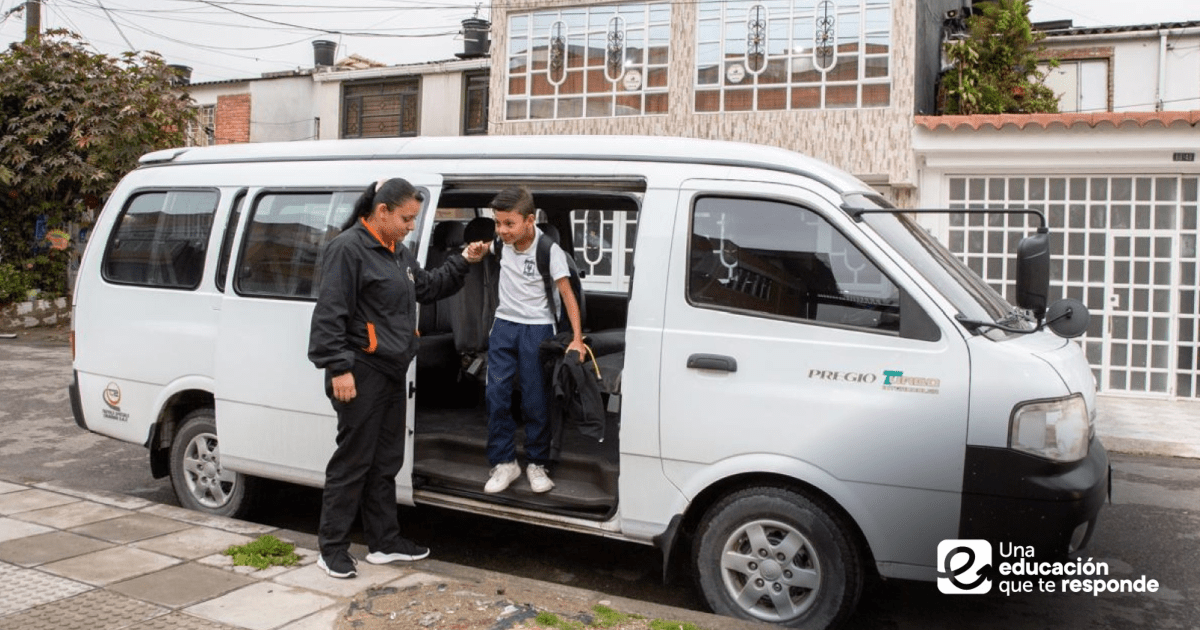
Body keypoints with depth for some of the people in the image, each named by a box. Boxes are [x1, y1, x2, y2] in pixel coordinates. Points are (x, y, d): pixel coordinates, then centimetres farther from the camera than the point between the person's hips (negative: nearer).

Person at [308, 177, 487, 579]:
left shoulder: (398, 253, 16)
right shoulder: (348, 248, -13)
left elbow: (428, 287, 27)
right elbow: (330, 313, -18)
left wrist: (463, 262, 16)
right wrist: (339, 368, -22)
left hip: (391, 373, 9)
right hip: (361, 373, -9)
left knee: (386, 461, 14)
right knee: (353, 461, -3)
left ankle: (385, 542, 24)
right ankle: (332, 549, 9)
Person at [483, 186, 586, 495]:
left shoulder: (549, 250, -15)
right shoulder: (504, 240, -3)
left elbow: (567, 295, -16)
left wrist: (577, 338, -22)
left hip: (537, 329, -4)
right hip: (504, 325, 4)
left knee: (535, 401, -1)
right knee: (496, 395, -2)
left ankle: (537, 464, 13)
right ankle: (504, 463, 7)